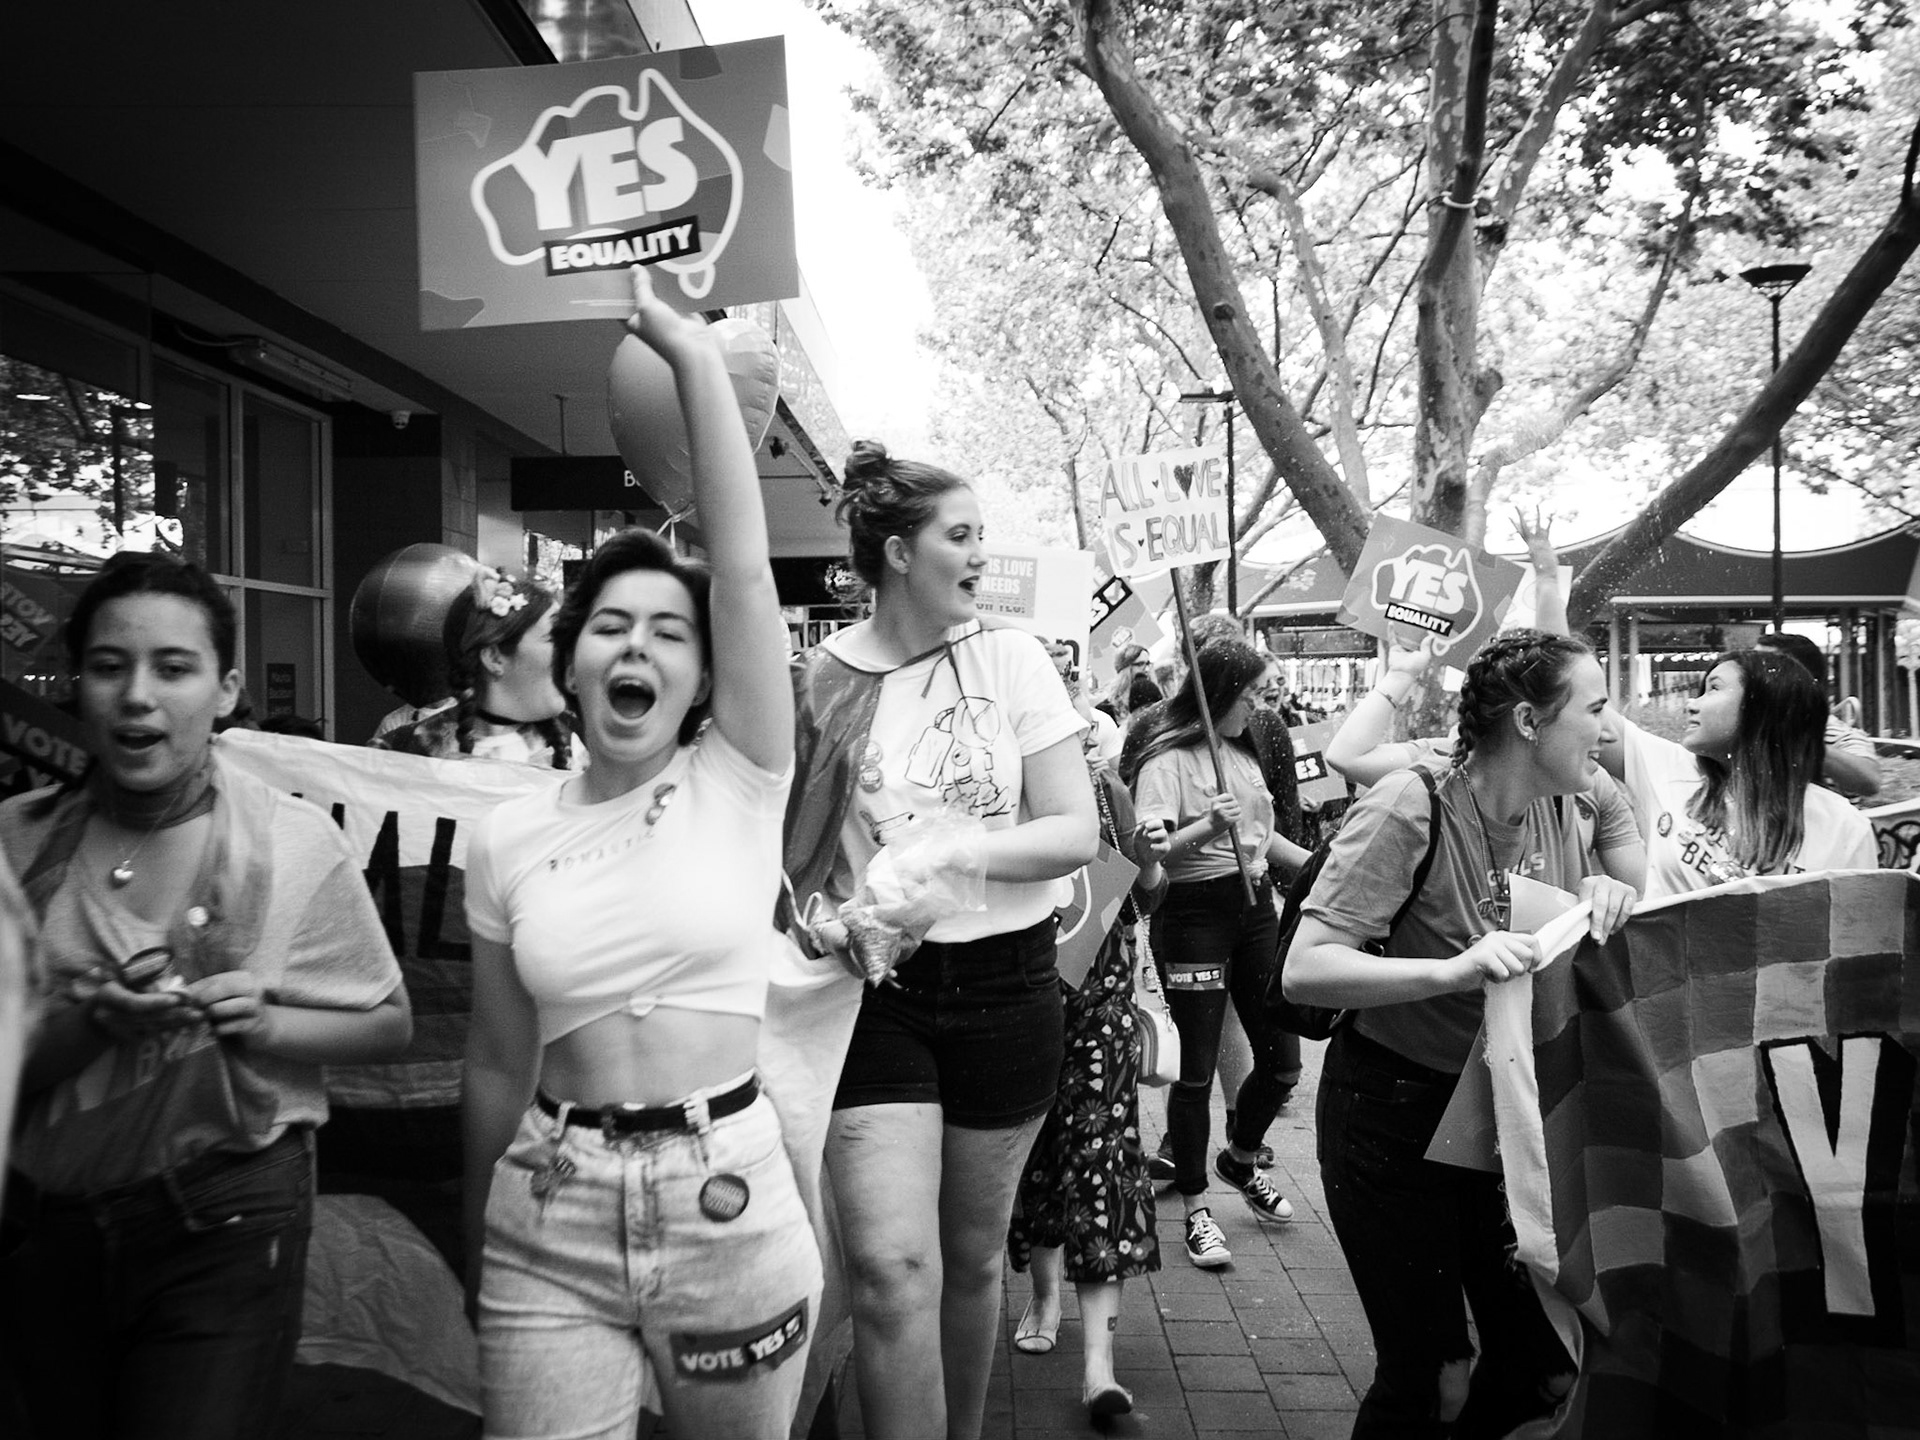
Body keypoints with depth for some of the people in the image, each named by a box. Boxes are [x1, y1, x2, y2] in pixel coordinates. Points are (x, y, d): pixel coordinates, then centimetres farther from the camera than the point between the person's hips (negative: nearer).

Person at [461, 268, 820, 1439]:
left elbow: (747, 571, -18)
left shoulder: (737, 788, -6)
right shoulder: (508, 840, 0)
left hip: (729, 1205, -1)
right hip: (549, 1228, 1)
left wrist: (696, 357, -19)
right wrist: (477, 1258, 16)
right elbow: (499, 1066, 8)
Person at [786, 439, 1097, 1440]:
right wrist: (811, 916, -10)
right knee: (892, 1270, -12)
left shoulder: (1009, 658, -1)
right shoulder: (818, 677, -2)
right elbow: (779, 838, 8)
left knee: (971, 1257, 16)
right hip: (871, 986, -1)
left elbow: (1077, 831, -5)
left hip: (1004, 985, 1)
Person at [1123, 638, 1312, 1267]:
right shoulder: (1167, 758, -12)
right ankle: (1196, 1209, 15)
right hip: (1193, 913, -7)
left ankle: (1241, 1161, 37)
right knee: (1197, 1069, -2)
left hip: (1254, 904, 7)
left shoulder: (1242, 750, 12)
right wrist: (1208, 827, -35)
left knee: (1282, 1059, 10)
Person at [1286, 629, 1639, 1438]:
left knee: (1549, 1367, 12)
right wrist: (1452, 971, -39)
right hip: (1392, 1109, -7)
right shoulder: (1412, 807, -21)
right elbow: (1304, 971, -26)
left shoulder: (1554, 811, 1)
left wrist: (1599, 903, -10)